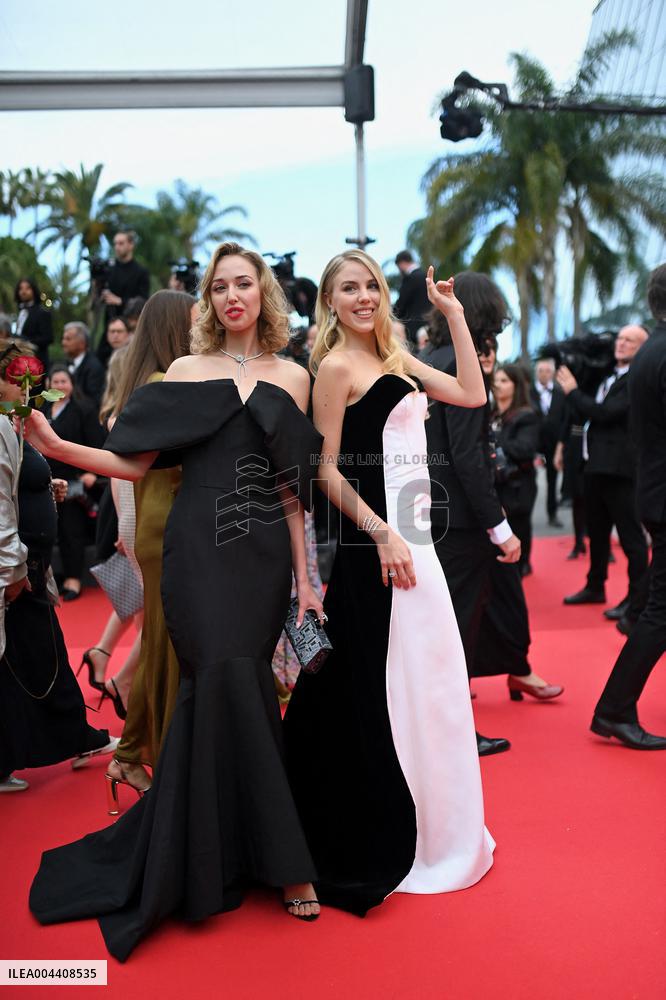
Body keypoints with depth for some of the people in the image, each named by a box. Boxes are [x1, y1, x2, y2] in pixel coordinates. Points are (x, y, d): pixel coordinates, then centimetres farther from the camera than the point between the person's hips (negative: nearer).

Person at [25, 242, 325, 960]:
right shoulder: (186, 371, 9)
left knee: (220, 691, 0)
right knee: (233, 683, -12)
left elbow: (293, 487, 9)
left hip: (264, 552, 1)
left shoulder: (291, 378, 11)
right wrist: (59, 447, -8)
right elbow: (138, 463, 5)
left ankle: (210, 854, 20)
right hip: (200, 548, -1)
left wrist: (304, 578, 5)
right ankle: (280, 860, 2)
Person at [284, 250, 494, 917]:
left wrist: (453, 313, 11)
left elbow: (472, 394, 13)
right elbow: (327, 470, -12)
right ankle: (378, 843, 16)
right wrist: (380, 532, -19)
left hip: (411, 534, 8)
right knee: (381, 682, -1)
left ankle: (431, 826, 33)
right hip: (374, 538, -8)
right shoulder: (336, 367, -8)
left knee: (423, 678, 16)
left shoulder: (395, 361, 15)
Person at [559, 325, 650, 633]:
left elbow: (604, 413, -22)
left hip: (619, 467, -10)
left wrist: (572, 390, -10)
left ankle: (637, 605, 0)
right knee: (597, 531, 21)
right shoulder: (611, 376, 16)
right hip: (597, 464, 10)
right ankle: (595, 587, 37)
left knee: (630, 536, -5)